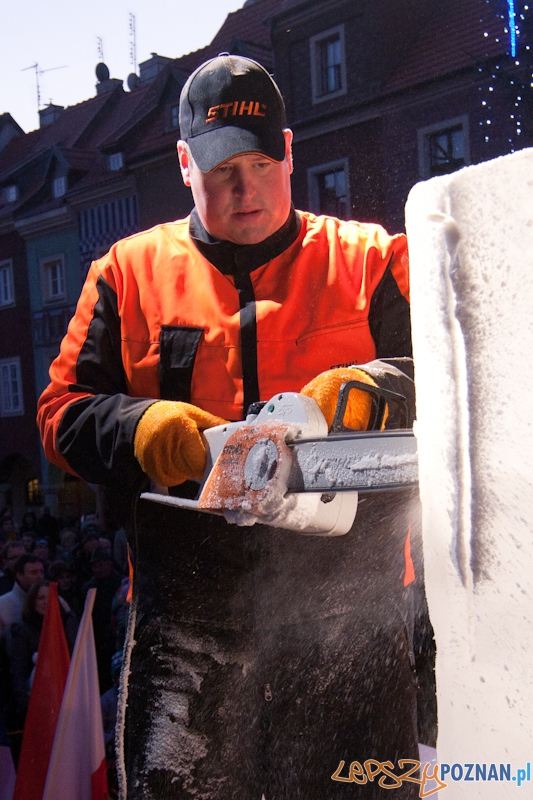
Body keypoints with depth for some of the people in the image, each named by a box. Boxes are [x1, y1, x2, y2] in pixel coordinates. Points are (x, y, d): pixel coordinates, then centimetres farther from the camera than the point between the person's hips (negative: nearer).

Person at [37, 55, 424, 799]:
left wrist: (372, 388, -18)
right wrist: (141, 428, -12)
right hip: (190, 607, 1)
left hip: (345, 598, 0)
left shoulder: (369, 260, 11)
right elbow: (63, 413, 10)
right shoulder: (131, 271, 14)